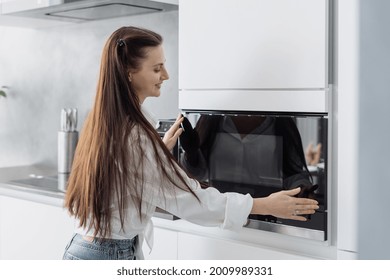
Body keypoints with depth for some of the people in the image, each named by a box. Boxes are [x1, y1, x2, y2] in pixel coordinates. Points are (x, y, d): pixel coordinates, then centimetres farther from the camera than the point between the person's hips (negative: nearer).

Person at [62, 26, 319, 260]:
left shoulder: (104, 121, 4)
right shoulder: (132, 134, -24)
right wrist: (268, 206, -16)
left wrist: (161, 149, 14)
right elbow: (187, 196, -21)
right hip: (111, 256, -9)